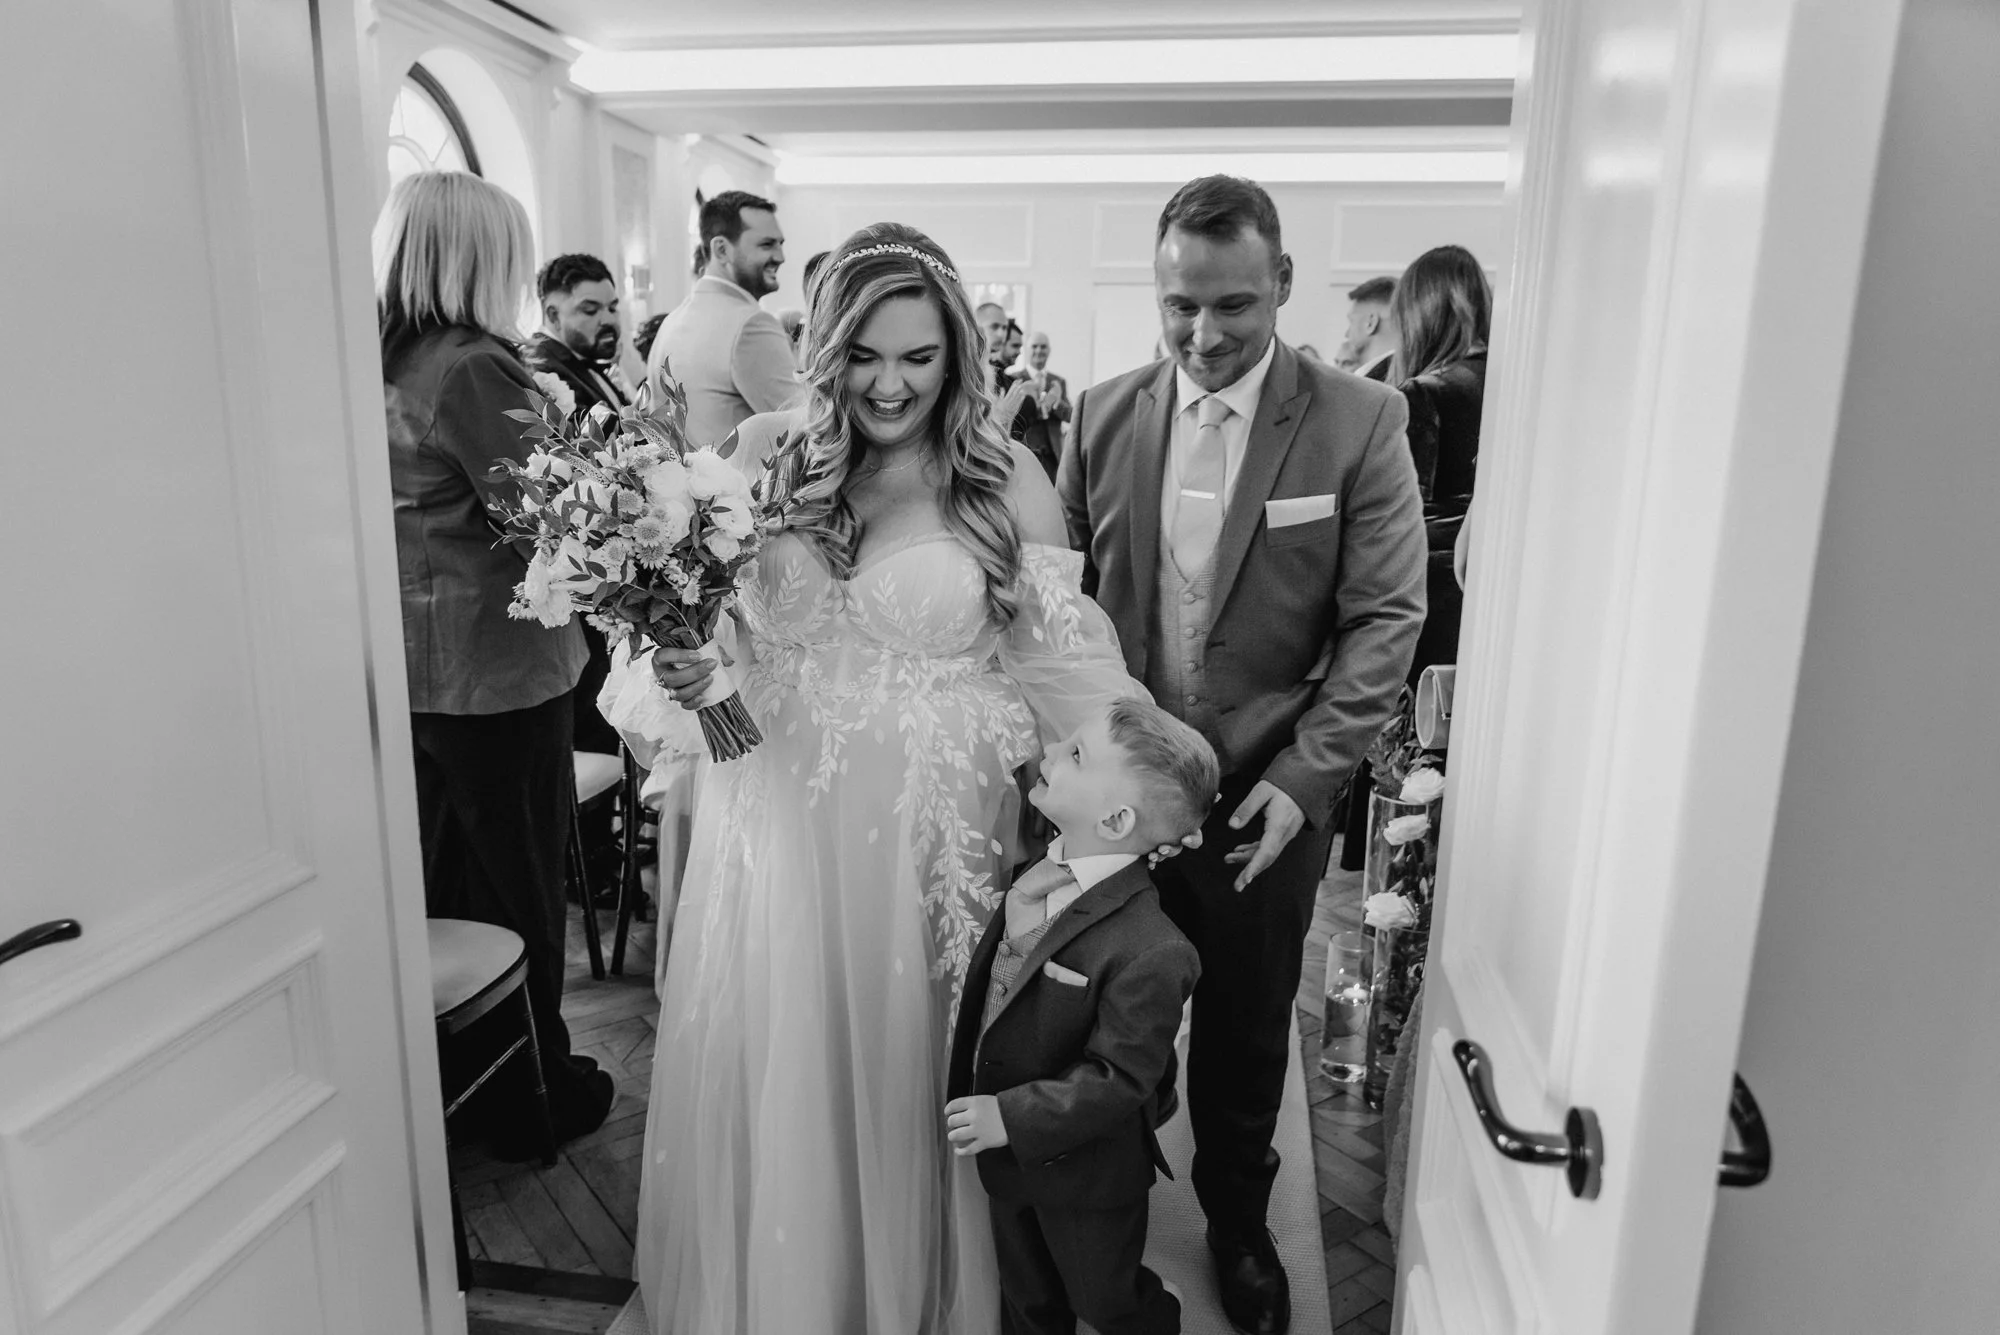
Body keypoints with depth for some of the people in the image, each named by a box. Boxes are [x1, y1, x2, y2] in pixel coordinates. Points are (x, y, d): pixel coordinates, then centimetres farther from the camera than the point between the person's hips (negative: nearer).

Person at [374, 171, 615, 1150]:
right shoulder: (474, 367, -18)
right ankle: (537, 1094, 25)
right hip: (492, 670, -7)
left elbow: (432, 509, 11)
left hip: (407, 669, 8)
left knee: (435, 888, 19)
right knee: (518, 886, 8)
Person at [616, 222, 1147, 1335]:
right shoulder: (768, 454, 0)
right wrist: (685, 672, -11)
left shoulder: (1006, 479, -7)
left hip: (928, 834, -2)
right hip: (781, 818, 2)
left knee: (911, 1080, 13)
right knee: (774, 1081, 15)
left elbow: (1062, 665, -4)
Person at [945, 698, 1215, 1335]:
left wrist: (1011, 1118, -26)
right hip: (1007, 1151, 7)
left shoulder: (1149, 955, -35)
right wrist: (1015, 916, -9)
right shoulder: (1043, 870, -10)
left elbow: (1117, 1079, -26)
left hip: (1083, 1174, -7)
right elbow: (993, 985, 6)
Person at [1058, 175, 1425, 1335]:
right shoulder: (1105, 414, 0)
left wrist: (1305, 774, -14)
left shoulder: (1358, 423, -9)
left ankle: (1238, 1221, 43)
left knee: (1248, 1031, 16)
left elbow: (1386, 619, -8)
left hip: (1264, 795, -1)